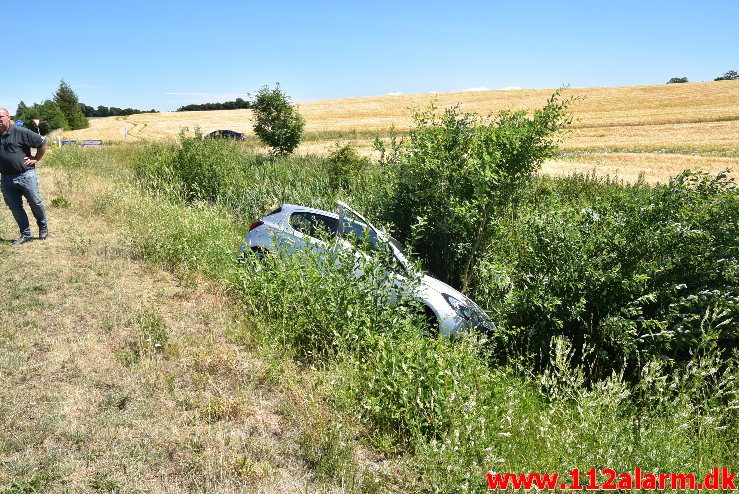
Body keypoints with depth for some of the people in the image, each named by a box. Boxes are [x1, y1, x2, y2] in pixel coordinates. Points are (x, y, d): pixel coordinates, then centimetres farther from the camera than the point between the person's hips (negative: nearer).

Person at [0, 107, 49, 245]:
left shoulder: (20, 132, -8)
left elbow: (42, 143, -3)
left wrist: (36, 159, -2)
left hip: (25, 175, -5)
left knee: (36, 203, 4)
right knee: (15, 208, 8)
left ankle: (43, 227, 28)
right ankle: (25, 234, 18)